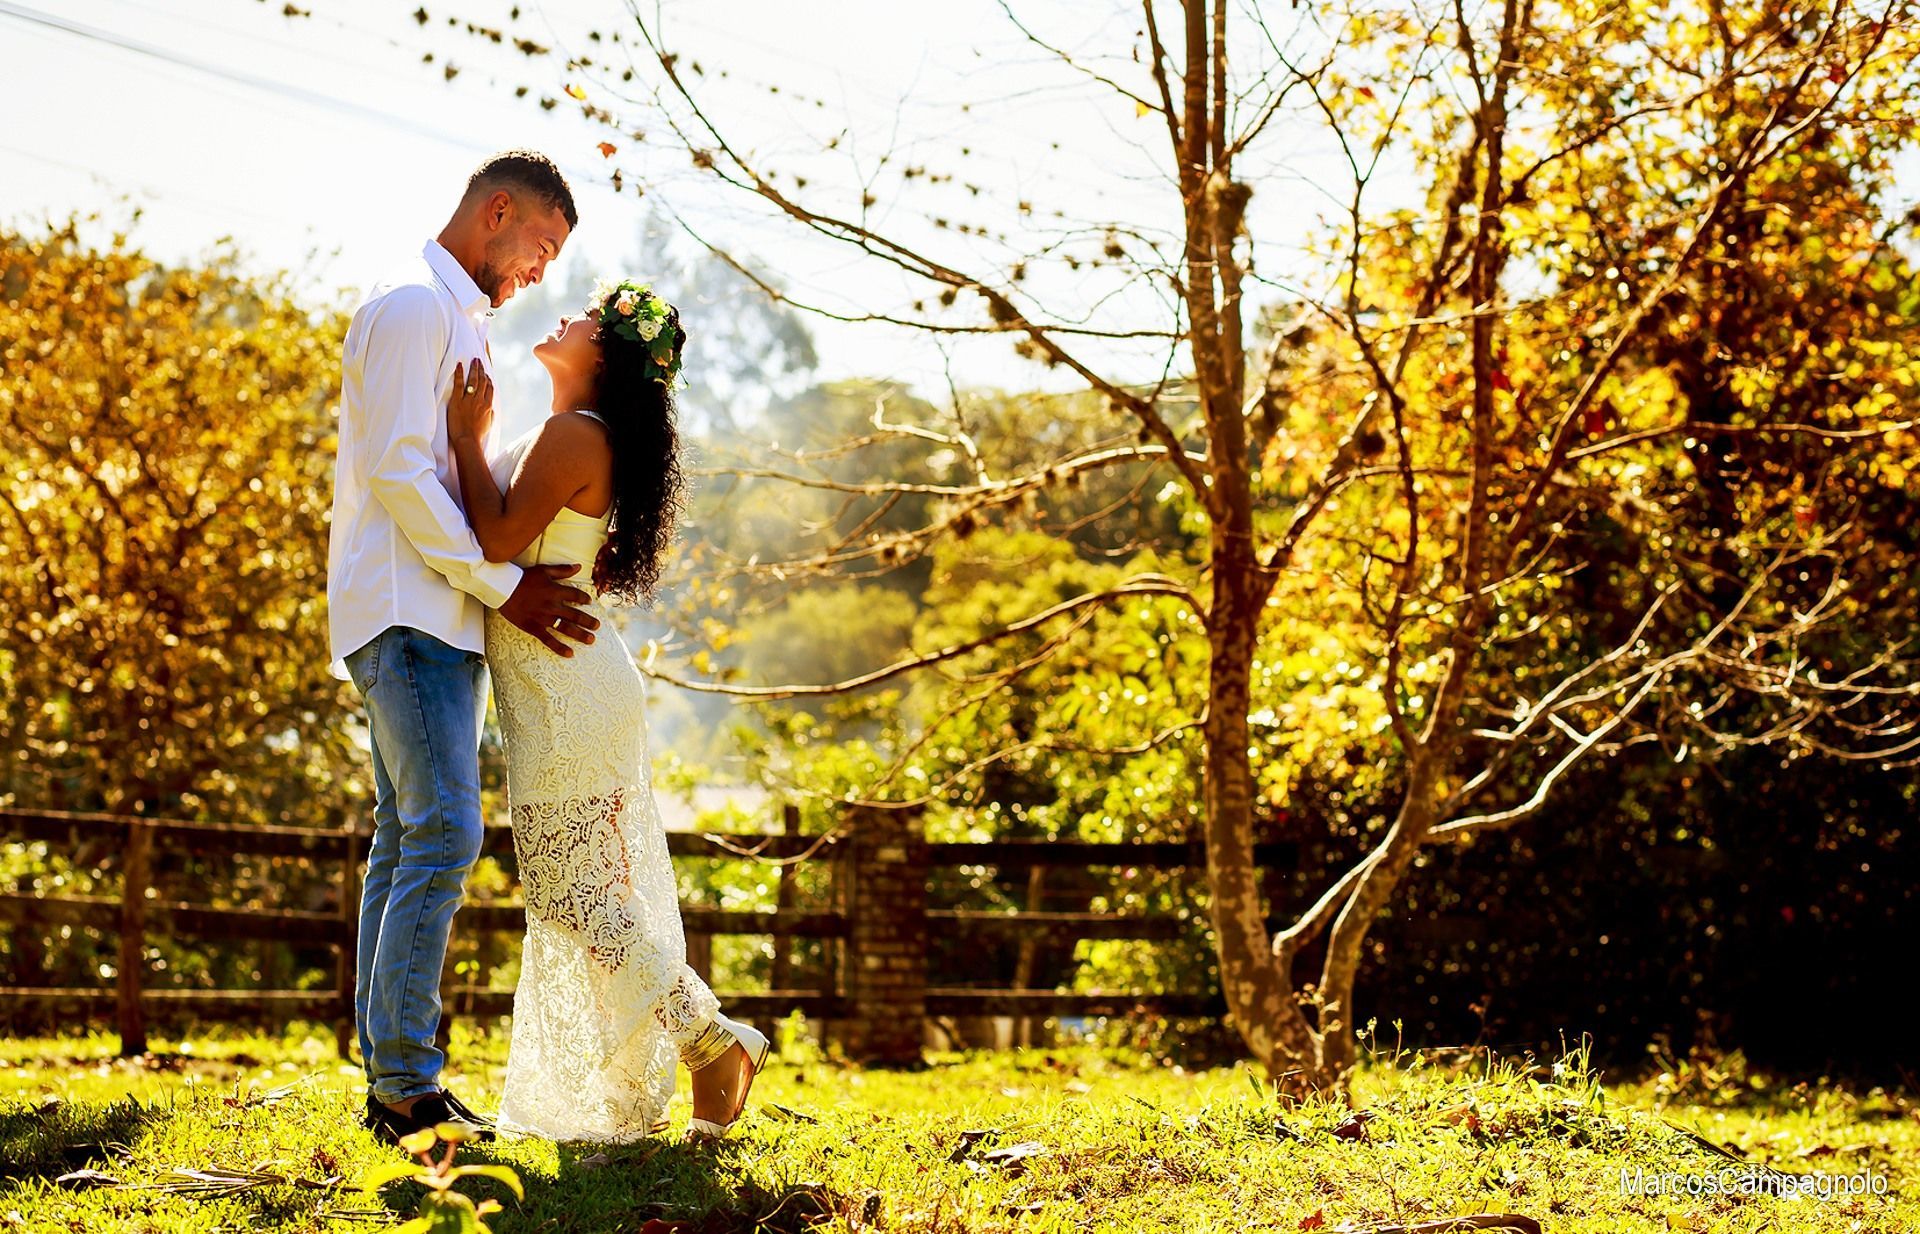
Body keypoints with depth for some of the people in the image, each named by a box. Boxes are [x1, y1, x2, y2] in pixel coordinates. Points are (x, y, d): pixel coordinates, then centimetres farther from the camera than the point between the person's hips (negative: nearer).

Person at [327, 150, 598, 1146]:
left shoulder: (458, 320, 23)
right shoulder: (413, 307, -8)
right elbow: (395, 468, -17)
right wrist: (503, 584, -16)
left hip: (439, 616, 10)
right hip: (409, 611, -10)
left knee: (407, 841, 7)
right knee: (441, 833, -16)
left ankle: (391, 1082, 8)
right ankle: (405, 1089, -18)